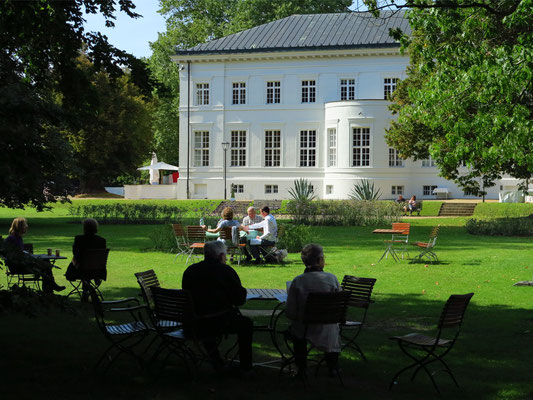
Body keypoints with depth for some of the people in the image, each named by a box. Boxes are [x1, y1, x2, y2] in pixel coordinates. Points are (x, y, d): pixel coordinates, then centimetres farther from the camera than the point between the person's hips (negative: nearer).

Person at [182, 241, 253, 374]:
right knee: (246, 324, 22)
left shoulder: (190, 270, 6)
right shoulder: (226, 271, -7)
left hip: (191, 325, 4)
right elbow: (240, 300, -5)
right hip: (219, 323, -4)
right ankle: (245, 366, 27)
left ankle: (217, 363, 41)